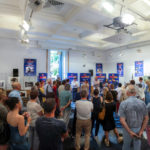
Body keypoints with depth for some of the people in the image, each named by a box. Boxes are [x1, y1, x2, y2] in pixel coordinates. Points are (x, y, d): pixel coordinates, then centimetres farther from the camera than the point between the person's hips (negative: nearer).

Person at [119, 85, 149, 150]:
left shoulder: (123, 103, -21)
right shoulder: (142, 103, -10)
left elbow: (122, 120, -23)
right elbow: (146, 118, -5)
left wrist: (130, 132, -15)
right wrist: (141, 131, -3)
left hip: (127, 129, -2)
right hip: (138, 129, 2)